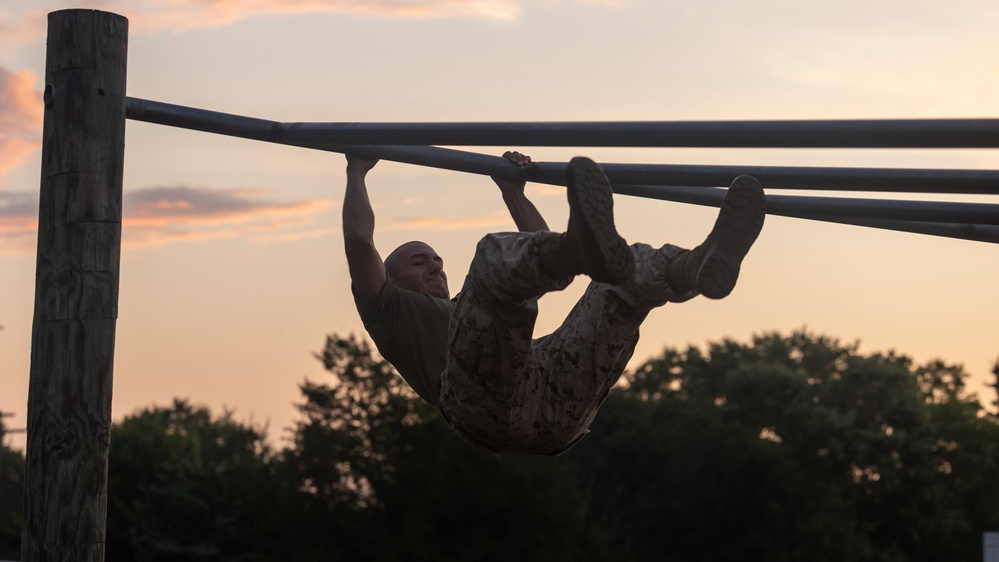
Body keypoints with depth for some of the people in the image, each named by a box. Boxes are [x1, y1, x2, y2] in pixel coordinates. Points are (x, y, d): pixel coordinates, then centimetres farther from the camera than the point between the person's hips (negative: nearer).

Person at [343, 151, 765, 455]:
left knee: (632, 270, -7)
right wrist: (356, 174, 34)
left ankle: (701, 266, -45)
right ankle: (585, 247, -62)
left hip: (560, 401, 6)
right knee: (497, 255, -26)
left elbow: (545, 249, 51)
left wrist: (513, 193, 50)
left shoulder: (459, 313, 51)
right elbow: (359, 242, 22)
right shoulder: (394, 316, 36)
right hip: (486, 404, -6)